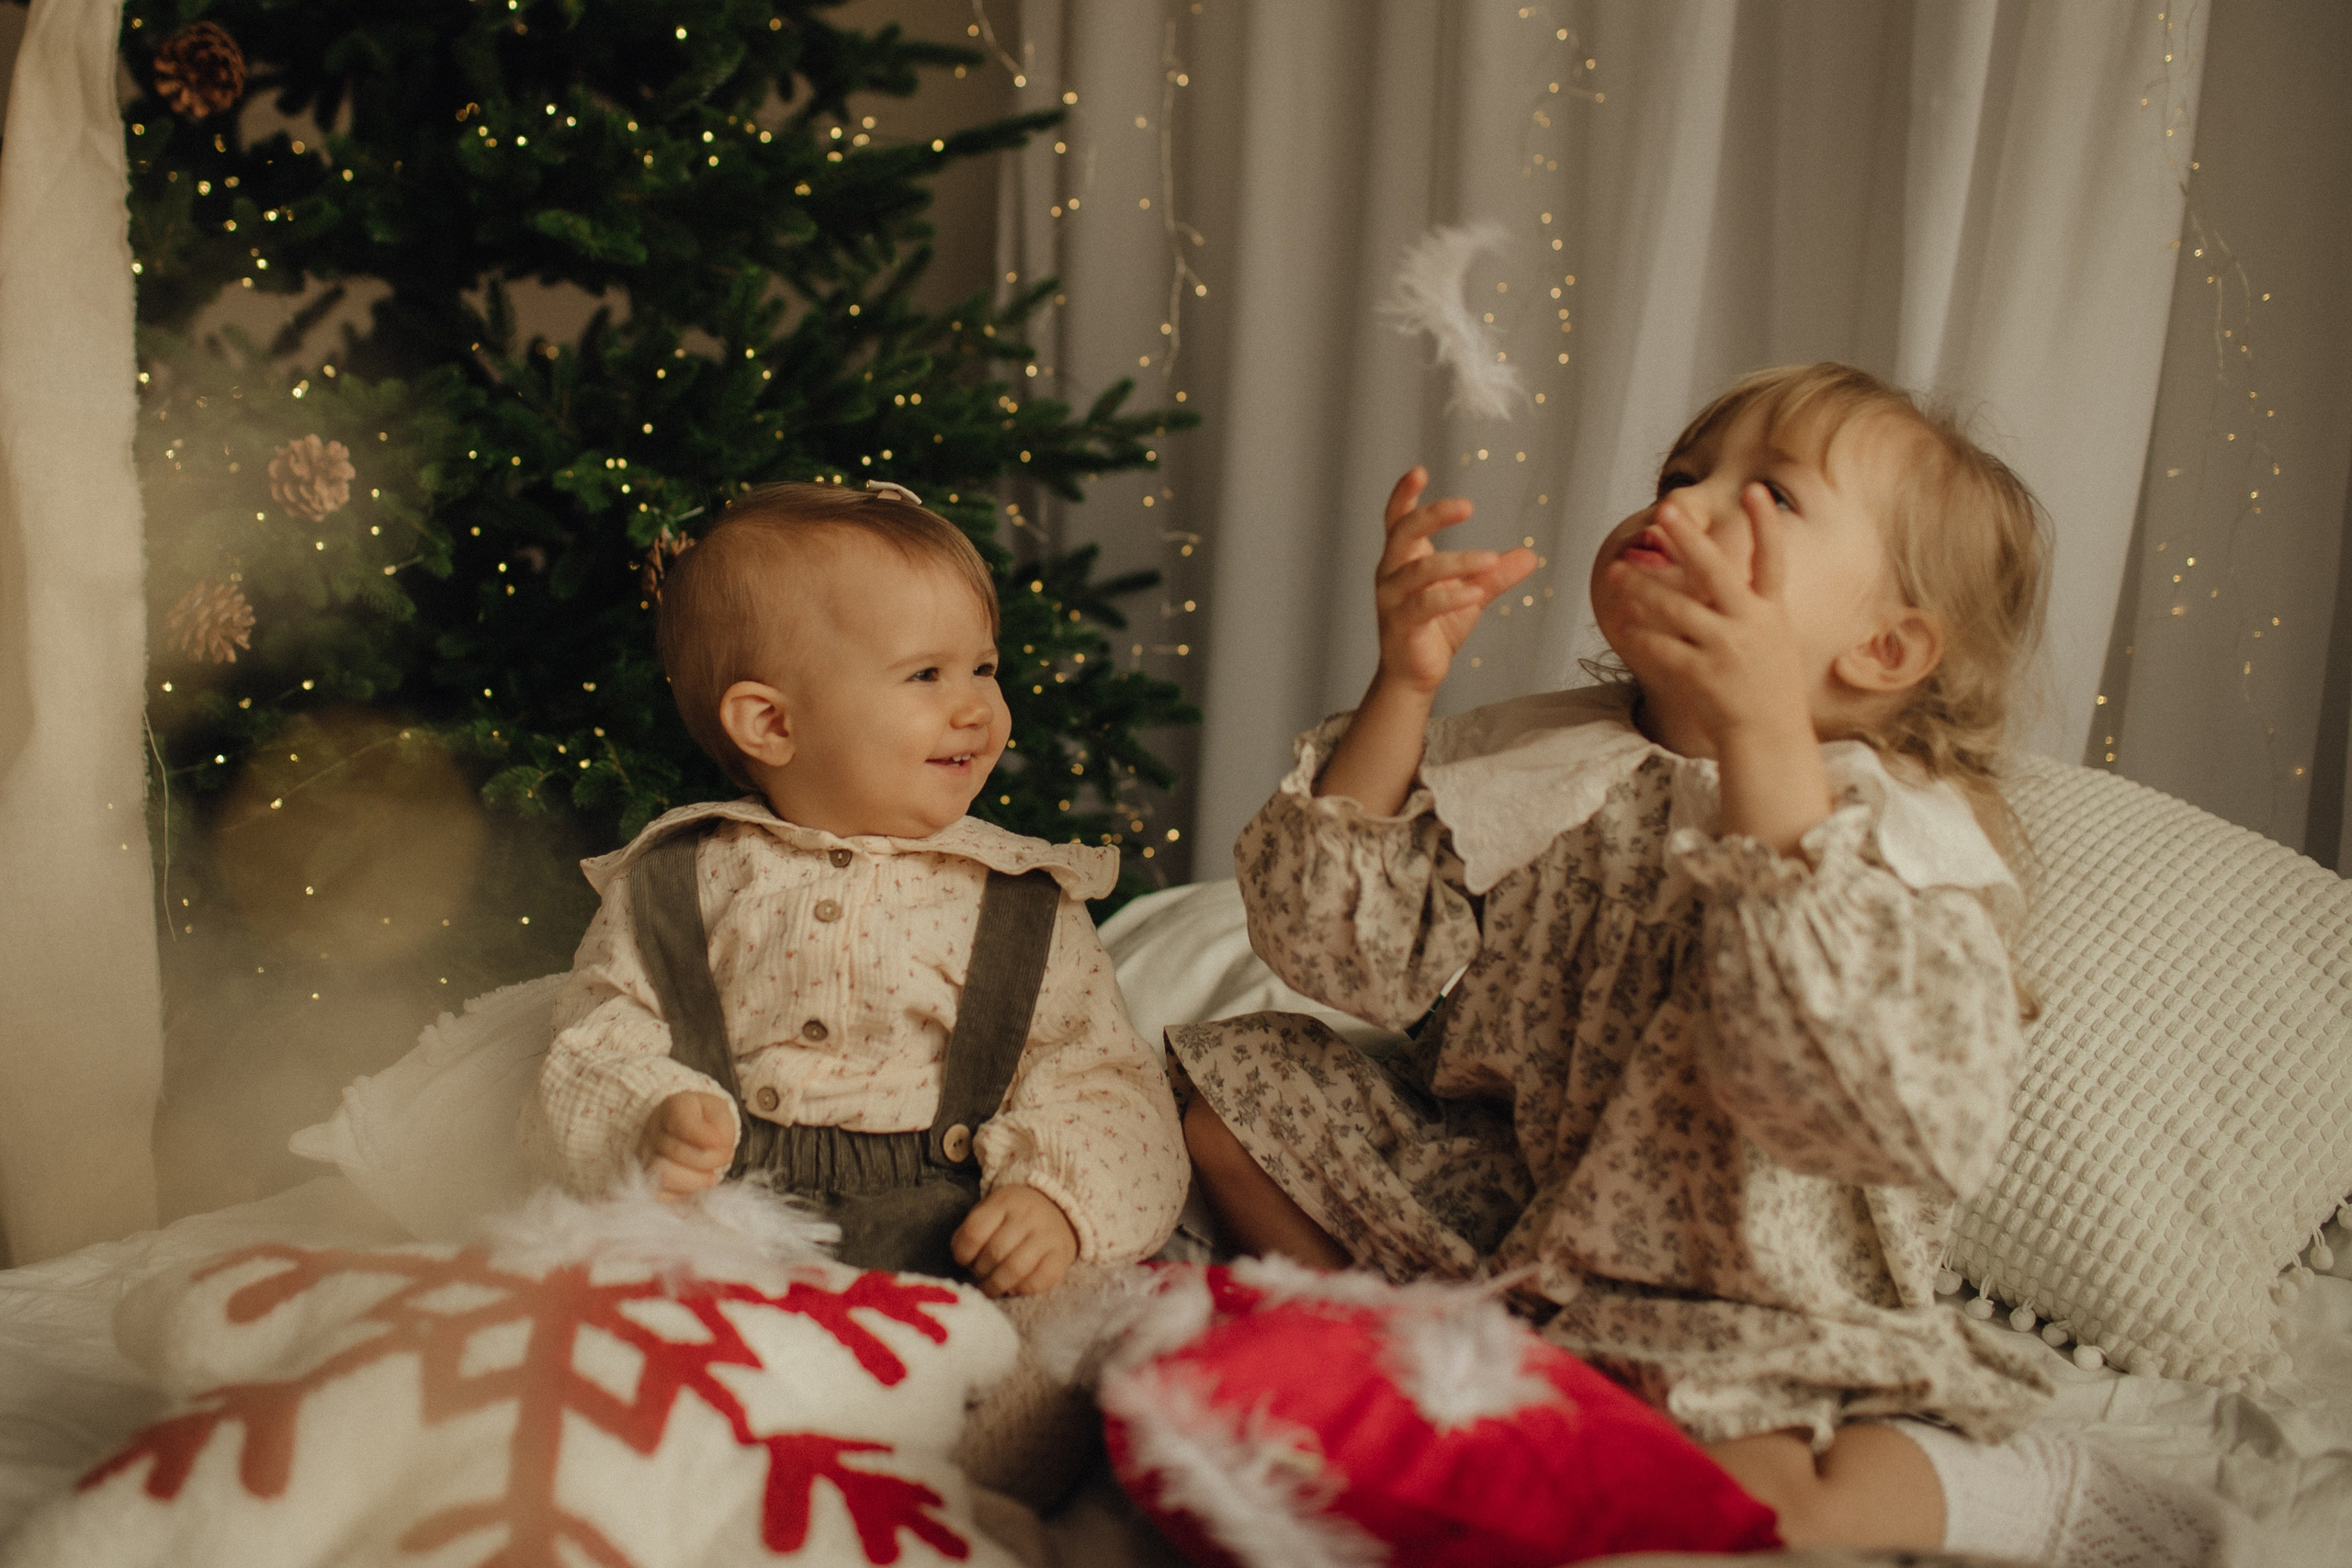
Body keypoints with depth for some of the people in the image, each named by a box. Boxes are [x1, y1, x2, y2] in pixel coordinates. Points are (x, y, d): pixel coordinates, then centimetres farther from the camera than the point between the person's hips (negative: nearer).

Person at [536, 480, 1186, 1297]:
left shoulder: (1025, 901, 8)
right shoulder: (678, 883, 7)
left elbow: (1102, 1076, 5)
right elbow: (600, 1039, 7)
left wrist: (1056, 1196, -15)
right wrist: (652, 1121, -16)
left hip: (941, 1231, 0)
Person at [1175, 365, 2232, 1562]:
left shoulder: (1899, 843, -17)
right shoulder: (1550, 767, 1)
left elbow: (1890, 1111, -38)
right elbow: (1345, 949, -2)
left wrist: (1763, 733, -40)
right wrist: (1401, 689, -16)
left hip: (1734, 1331, -6)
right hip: (1489, 1220, 7)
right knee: (1225, 1083, 3)